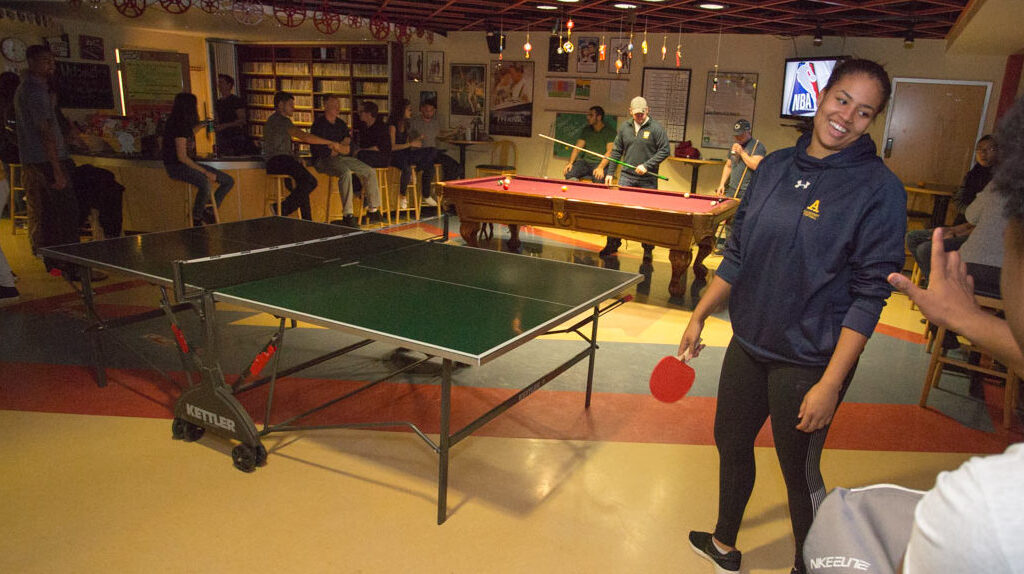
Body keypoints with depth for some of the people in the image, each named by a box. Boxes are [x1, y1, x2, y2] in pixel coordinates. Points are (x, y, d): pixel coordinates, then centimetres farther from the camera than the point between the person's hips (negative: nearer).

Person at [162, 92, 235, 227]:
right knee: (205, 183, -39)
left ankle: (209, 212, 5)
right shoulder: (179, 126, -16)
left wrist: (198, 127, 27)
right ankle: (196, 220, -22)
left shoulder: (186, 124, 11)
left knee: (229, 181, 2)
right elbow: (182, 157, -21)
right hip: (176, 166, -10)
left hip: (189, 164, 10)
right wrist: (206, 172, -21)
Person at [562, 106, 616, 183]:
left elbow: (610, 151, -11)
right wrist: (570, 163, -9)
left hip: (600, 163, -4)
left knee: (598, 179, -37)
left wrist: (600, 167, -27)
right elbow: (577, 148, 9)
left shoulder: (610, 131, -1)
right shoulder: (586, 130, 14)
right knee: (569, 173, -26)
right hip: (585, 161, 4)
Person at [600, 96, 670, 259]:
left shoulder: (656, 128, -4)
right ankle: (613, 243, 12)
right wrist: (610, 172, 6)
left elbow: (664, 150, -5)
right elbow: (616, 151, 13)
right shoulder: (624, 128, 8)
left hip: (648, 180, -3)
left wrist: (647, 166, -15)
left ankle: (648, 249, 15)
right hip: (626, 176, 3)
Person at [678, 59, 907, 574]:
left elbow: (869, 294, -15)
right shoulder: (775, 166, 3)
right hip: (749, 343, 6)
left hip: (808, 362, -6)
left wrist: (831, 383, -19)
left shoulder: (879, 189, -13)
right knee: (730, 441, 20)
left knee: (800, 472, 9)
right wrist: (699, 316, 10)